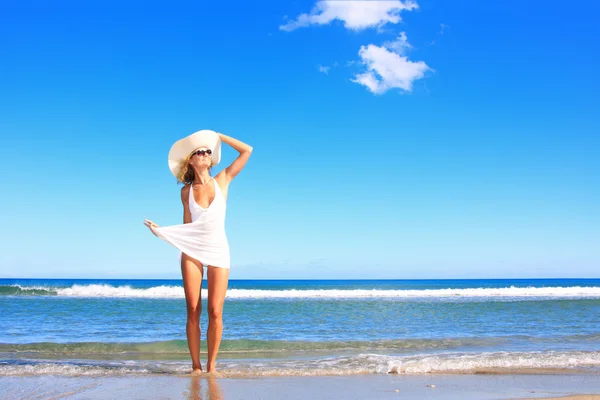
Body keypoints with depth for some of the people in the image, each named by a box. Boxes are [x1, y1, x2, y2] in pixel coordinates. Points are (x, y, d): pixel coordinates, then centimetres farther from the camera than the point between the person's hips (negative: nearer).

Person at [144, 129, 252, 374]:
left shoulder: (222, 181, 5)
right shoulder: (186, 191, 7)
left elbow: (247, 151, 2)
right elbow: (187, 225, 7)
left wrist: (218, 137, 7)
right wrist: (161, 229, -5)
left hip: (218, 252, -1)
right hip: (192, 251, 1)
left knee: (215, 311, -5)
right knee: (193, 311, -1)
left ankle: (211, 365, 4)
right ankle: (196, 366, 7)